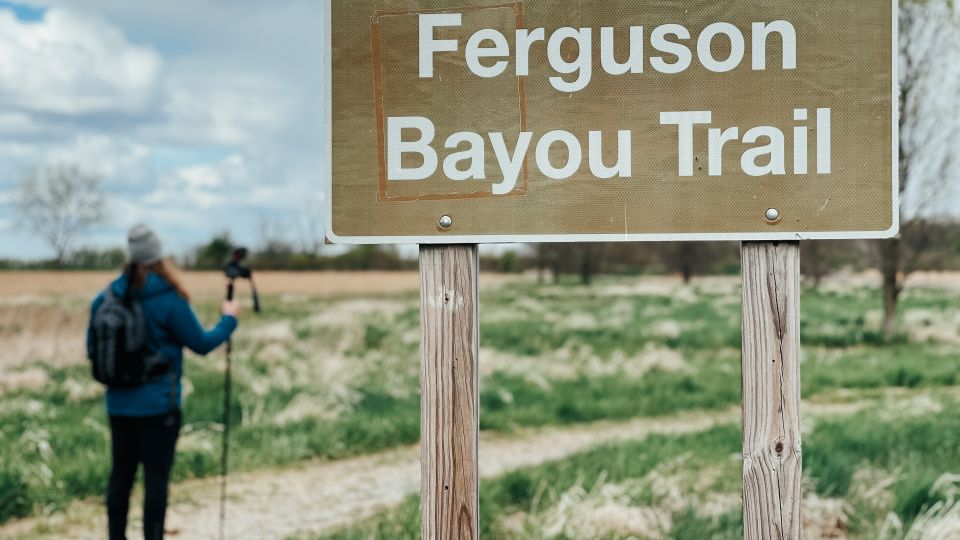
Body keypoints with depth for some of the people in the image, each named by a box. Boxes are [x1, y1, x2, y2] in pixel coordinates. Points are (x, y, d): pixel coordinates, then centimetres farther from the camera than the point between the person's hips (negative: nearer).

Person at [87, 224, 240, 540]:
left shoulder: (106, 298, 0)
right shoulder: (169, 300, -14)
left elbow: (92, 347, 8)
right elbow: (201, 344, -6)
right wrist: (229, 319, 9)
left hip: (119, 404, 5)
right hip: (158, 405, -5)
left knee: (121, 475, 13)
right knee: (156, 478, 1)